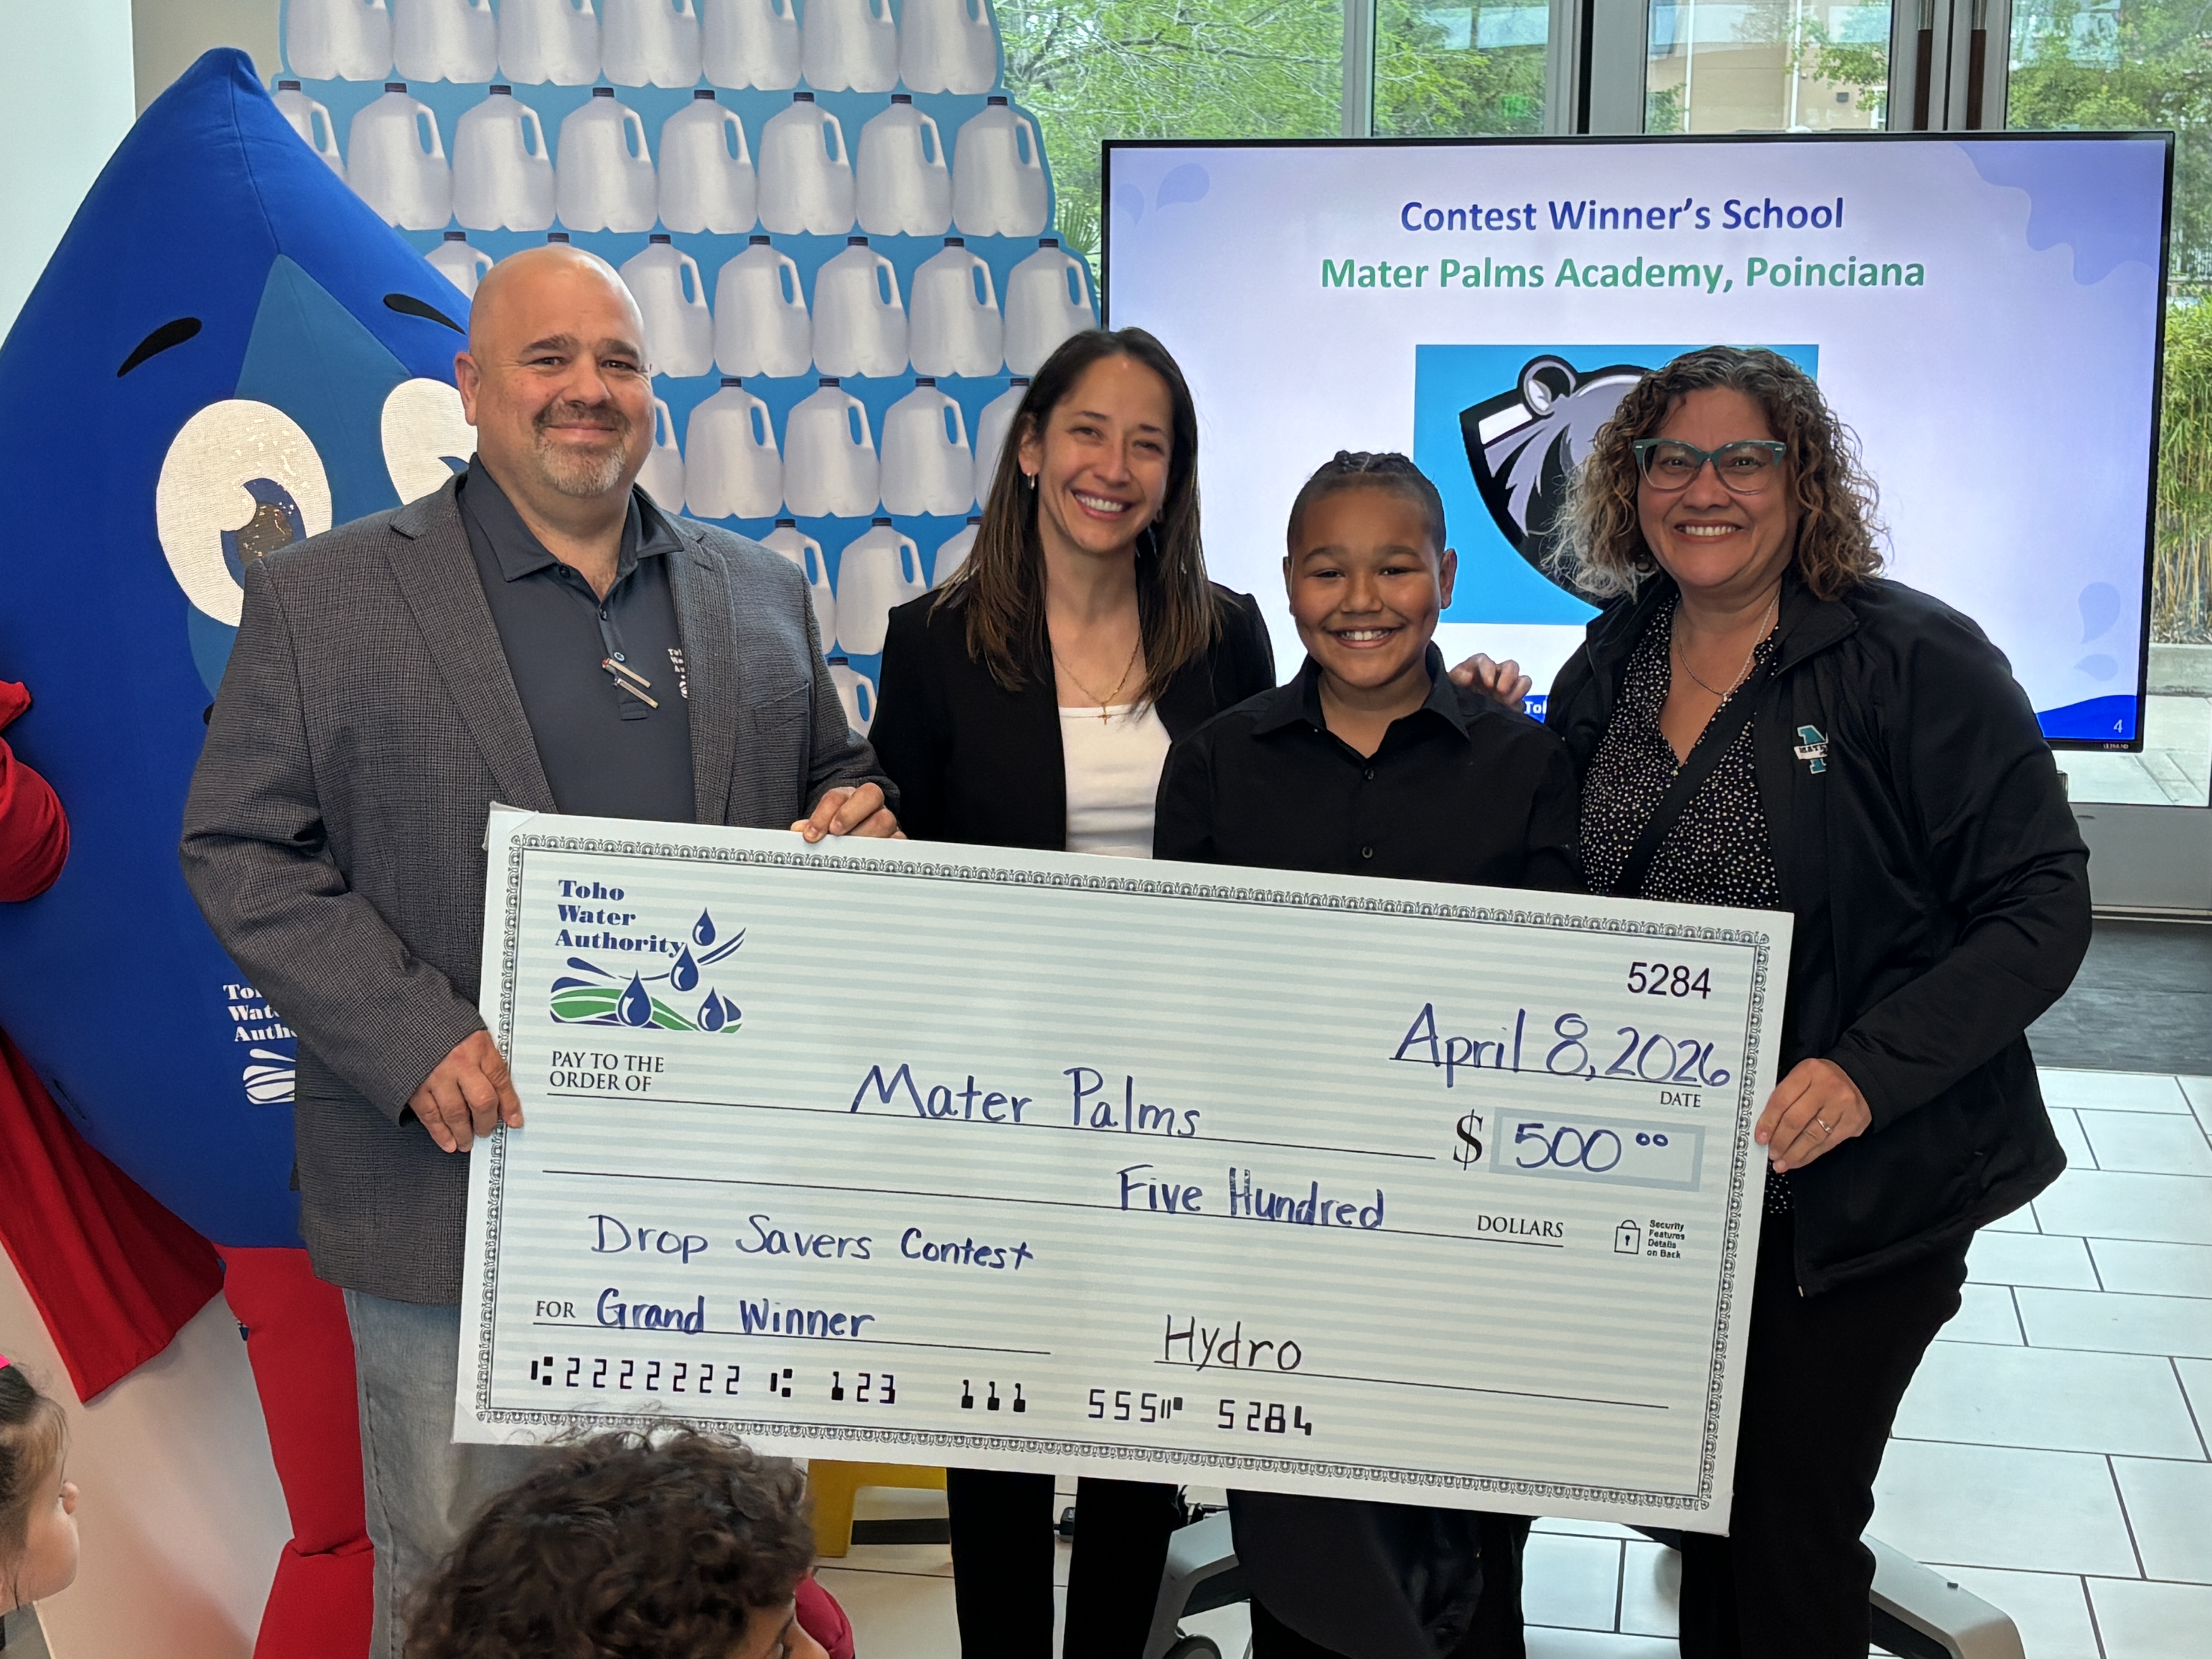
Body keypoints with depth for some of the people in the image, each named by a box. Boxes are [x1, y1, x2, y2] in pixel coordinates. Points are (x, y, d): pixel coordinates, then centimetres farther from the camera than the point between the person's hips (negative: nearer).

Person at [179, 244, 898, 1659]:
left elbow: (835, 794, 20)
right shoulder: (321, 599, 0)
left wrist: (859, 821, -6)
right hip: (460, 1189, -3)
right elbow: (241, 852, -4)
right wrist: (421, 1044, -17)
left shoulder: (762, 596, 11)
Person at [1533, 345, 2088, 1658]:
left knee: (1794, 1526, 4)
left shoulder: (1915, 661, -13)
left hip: (1859, 1192, -5)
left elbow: (2040, 908, -16)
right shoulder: (1606, 676, 5)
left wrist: (1870, 1071, -26)